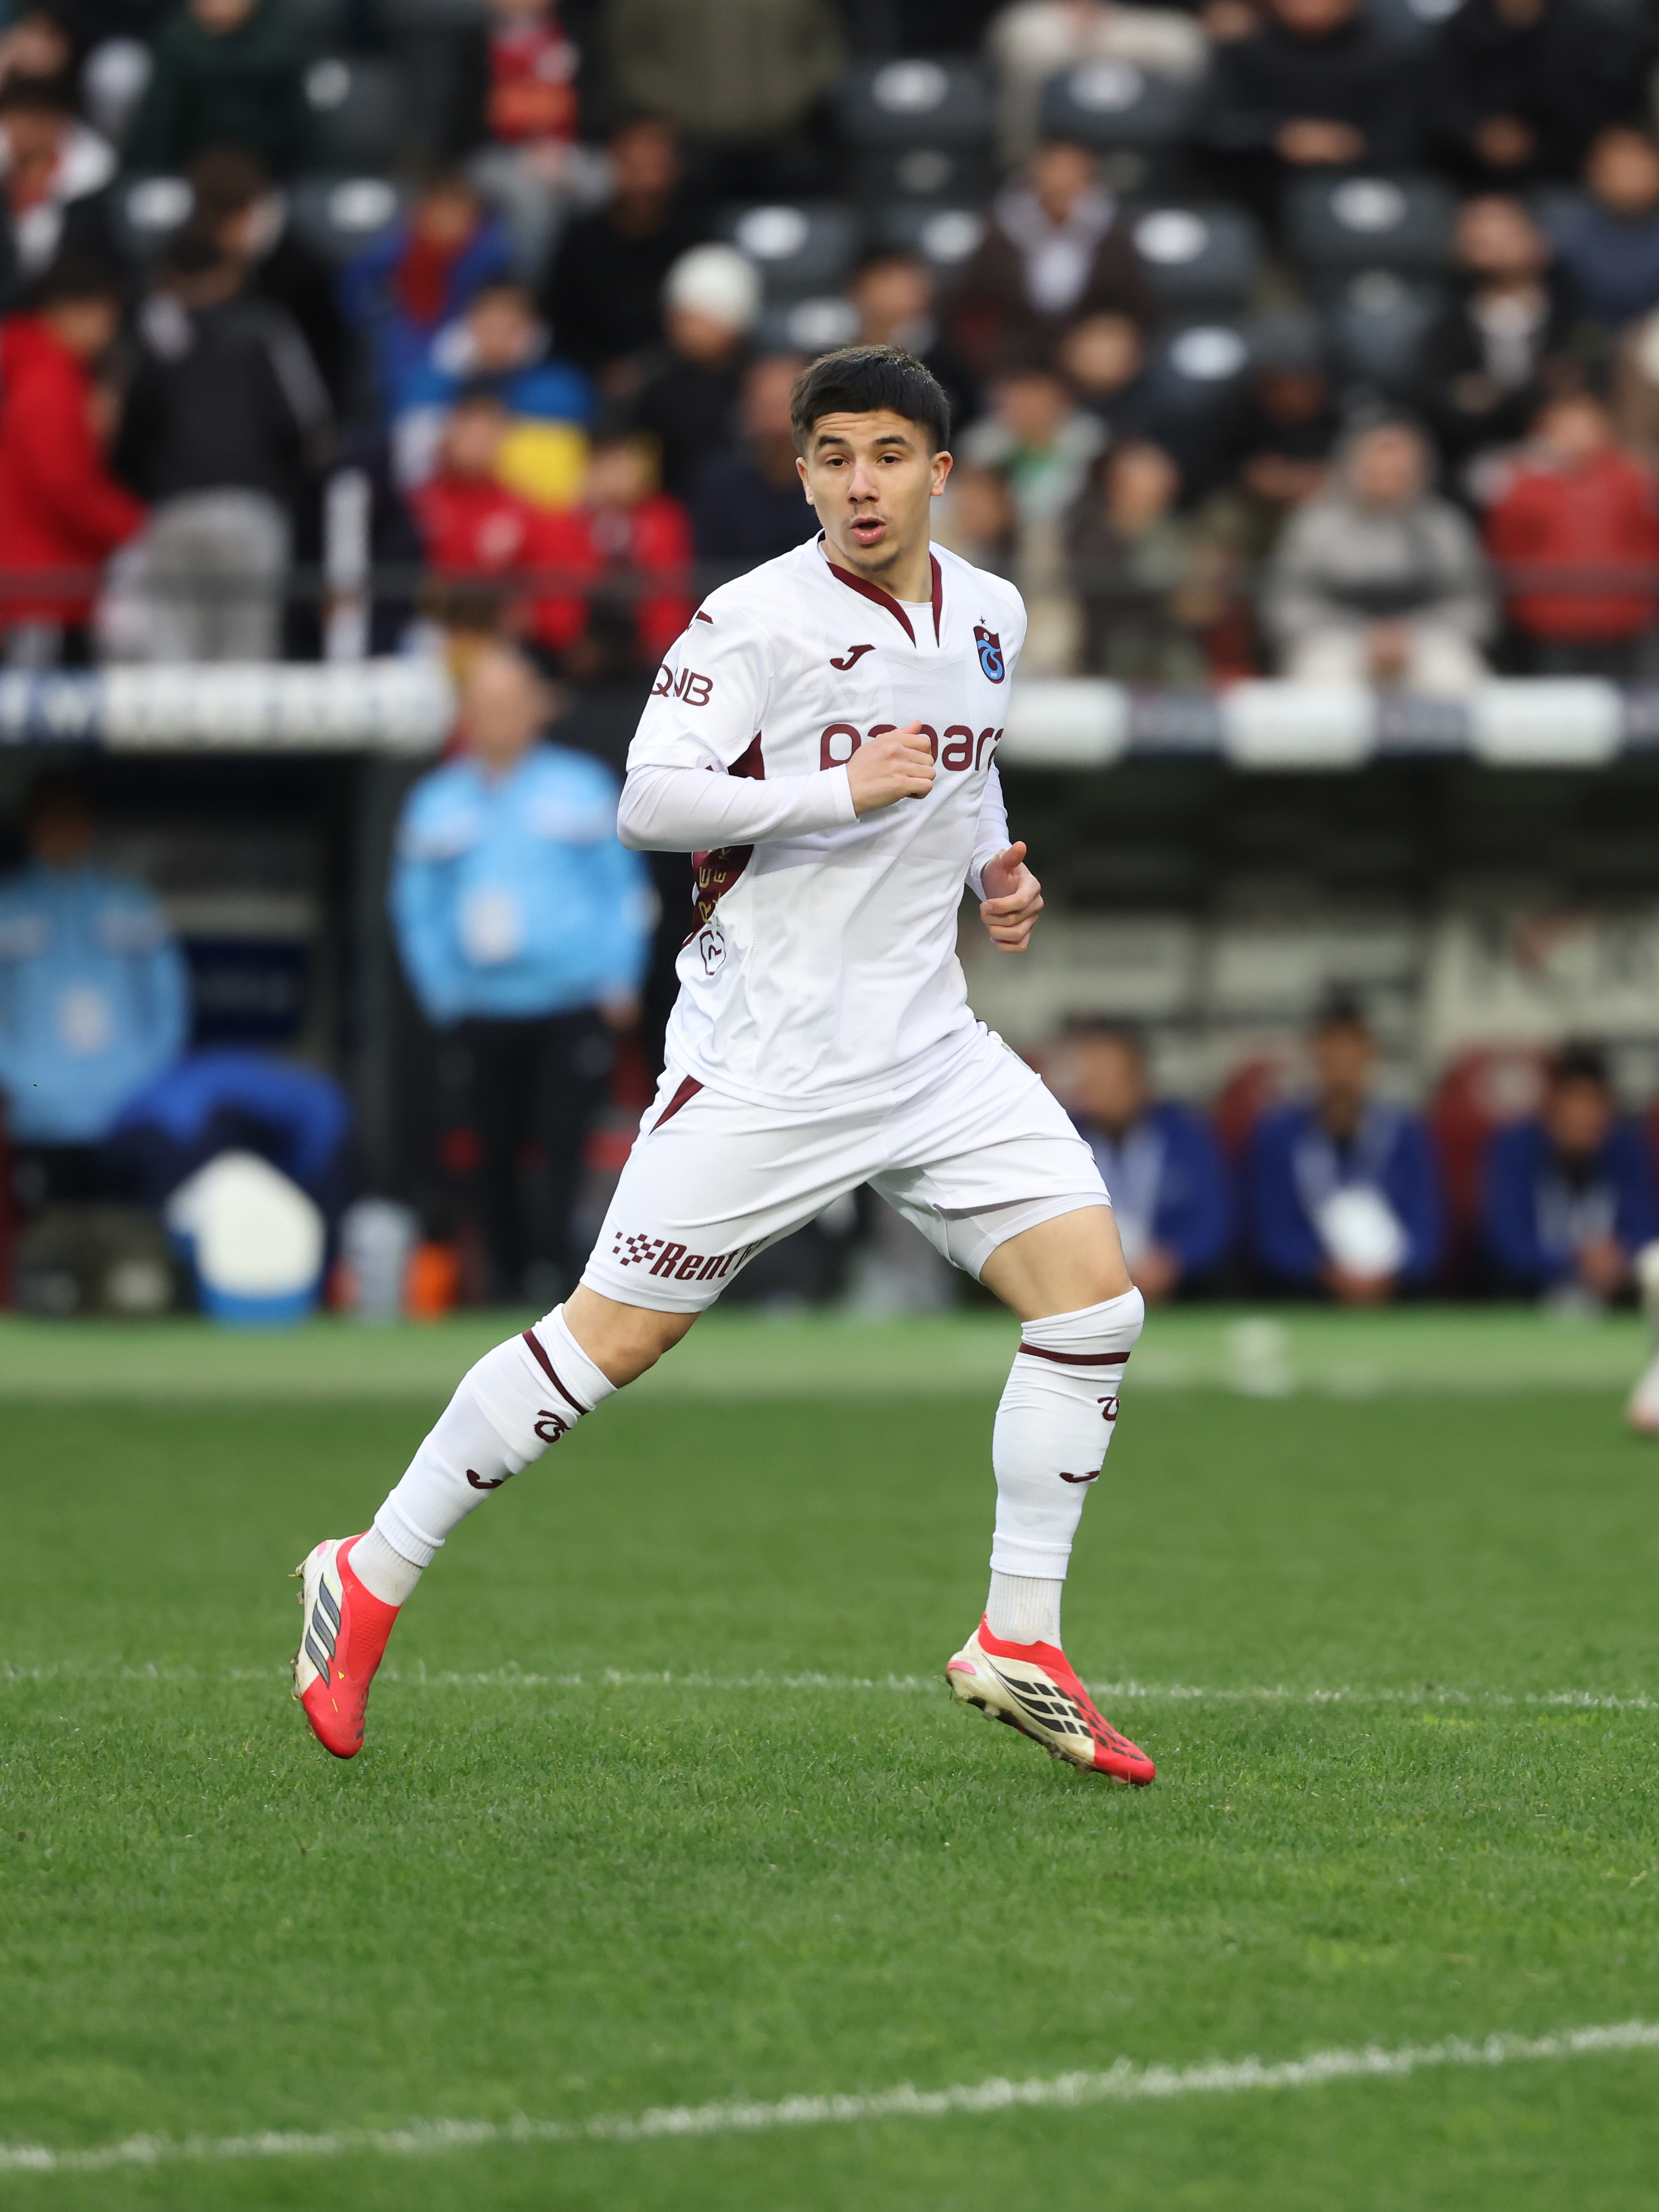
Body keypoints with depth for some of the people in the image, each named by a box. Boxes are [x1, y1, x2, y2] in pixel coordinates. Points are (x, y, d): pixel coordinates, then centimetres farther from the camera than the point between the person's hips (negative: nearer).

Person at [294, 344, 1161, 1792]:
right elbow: (649, 800, -19)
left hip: (931, 1048, 6)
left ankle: (1020, 1645, 1)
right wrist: (842, 791, -25)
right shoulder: (755, 620, -11)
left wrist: (993, 870, 9)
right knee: (612, 1336, -3)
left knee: (1093, 1290, -7)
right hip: (765, 1060, -6)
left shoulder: (990, 615, 10)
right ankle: (369, 1585, 13)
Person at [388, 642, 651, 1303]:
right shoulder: (436, 803, 11)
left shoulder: (584, 788, 7)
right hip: (482, 1014, 2)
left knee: (565, 1142, -13)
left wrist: (619, 982, 1)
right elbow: (416, 905, 15)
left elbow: (623, 886, 9)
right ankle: (506, 1279, 9)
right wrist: (441, 992, 4)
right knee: (495, 1151, 2)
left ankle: (554, 1267, -15)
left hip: (574, 1006, -2)